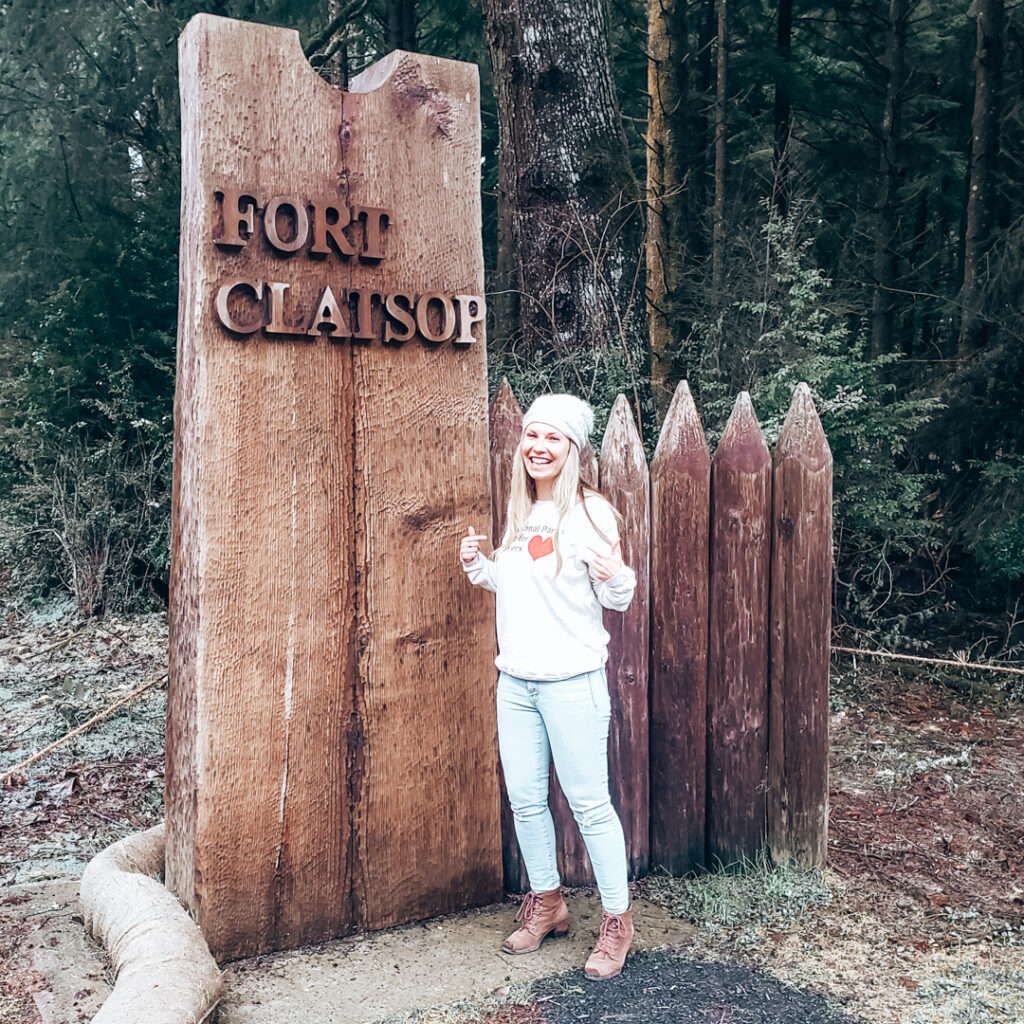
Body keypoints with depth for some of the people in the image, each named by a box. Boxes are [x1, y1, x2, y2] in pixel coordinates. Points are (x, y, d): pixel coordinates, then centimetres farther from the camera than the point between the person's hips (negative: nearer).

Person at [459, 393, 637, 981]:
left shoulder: (589, 511, -10)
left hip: (572, 679, -7)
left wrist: (616, 575, -31)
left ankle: (618, 921, 20)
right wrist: (479, 566, 6)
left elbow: (618, 601, -10)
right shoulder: (520, 512, 11)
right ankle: (547, 904, 35)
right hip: (516, 679, 7)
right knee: (525, 800, 15)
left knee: (589, 801, 2)